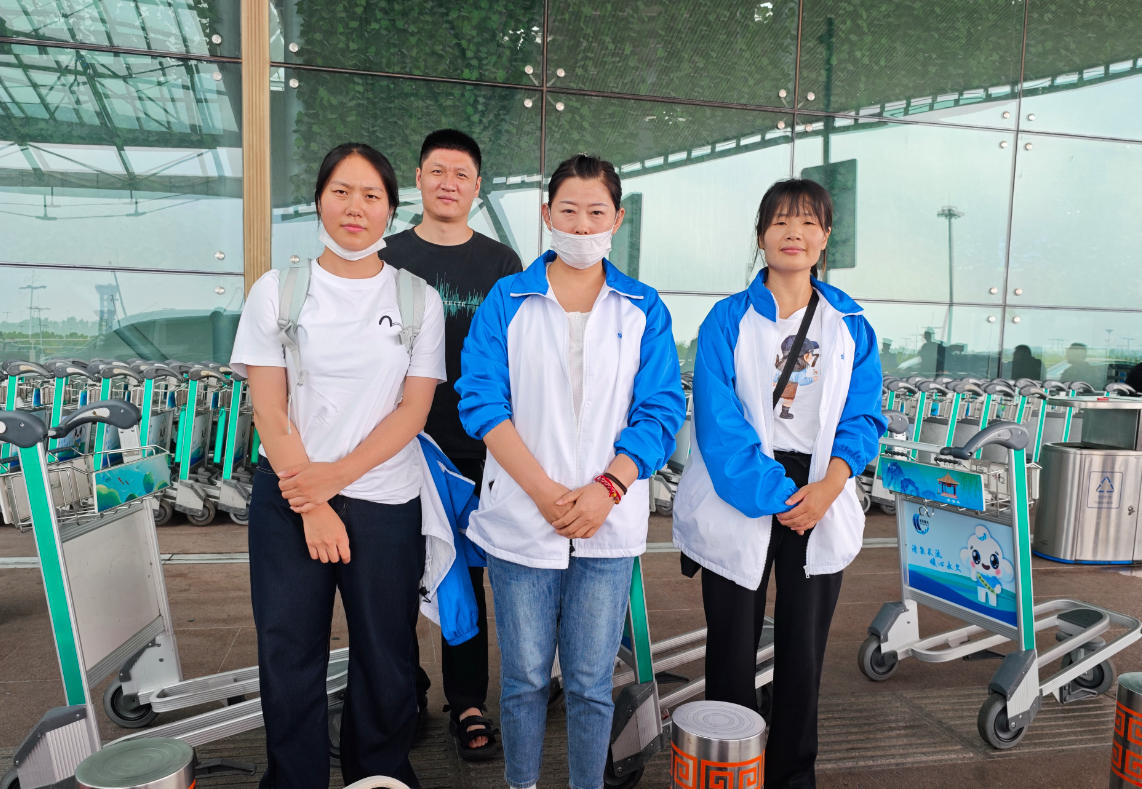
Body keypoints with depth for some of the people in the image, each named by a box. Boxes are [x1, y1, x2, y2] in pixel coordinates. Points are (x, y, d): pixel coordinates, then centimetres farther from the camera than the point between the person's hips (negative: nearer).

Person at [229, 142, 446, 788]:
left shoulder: (418, 299, 2)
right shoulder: (277, 291, 2)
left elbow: (414, 409, -2)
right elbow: (269, 409, -2)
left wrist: (335, 475, -12)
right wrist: (313, 509, -8)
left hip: (385, 501, 0)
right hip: (289, 500, 0)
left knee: (385, 658, 9)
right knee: (290, 655, 9)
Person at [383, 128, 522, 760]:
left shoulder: (500, 263, 5)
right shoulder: (389, 256, 5)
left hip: (474, 446, -1)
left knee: (466, 575, 7)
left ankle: (467, 705, 19)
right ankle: (405, 687, 30)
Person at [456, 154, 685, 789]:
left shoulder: (643, 309, 6)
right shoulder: (508, 301, 4)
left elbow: (660, 411, 0)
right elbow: (483, 401, -5)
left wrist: (607, 488, -14)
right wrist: (545, 491, -14)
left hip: (608, 520, 1)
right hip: (520, 518, 0)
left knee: (592, 681, 9)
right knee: (525, 677, 11)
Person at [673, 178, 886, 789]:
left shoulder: (851, 326, 7)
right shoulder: (729, 319, -2)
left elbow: (863, 417, 2)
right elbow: (718, 418, -10)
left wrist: (828, 487, -15)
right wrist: (774, 494, -18)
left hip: (821, 506, 3)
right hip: (739, 504, -2)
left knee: (804, 651, 12)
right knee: (732, 651, 7)